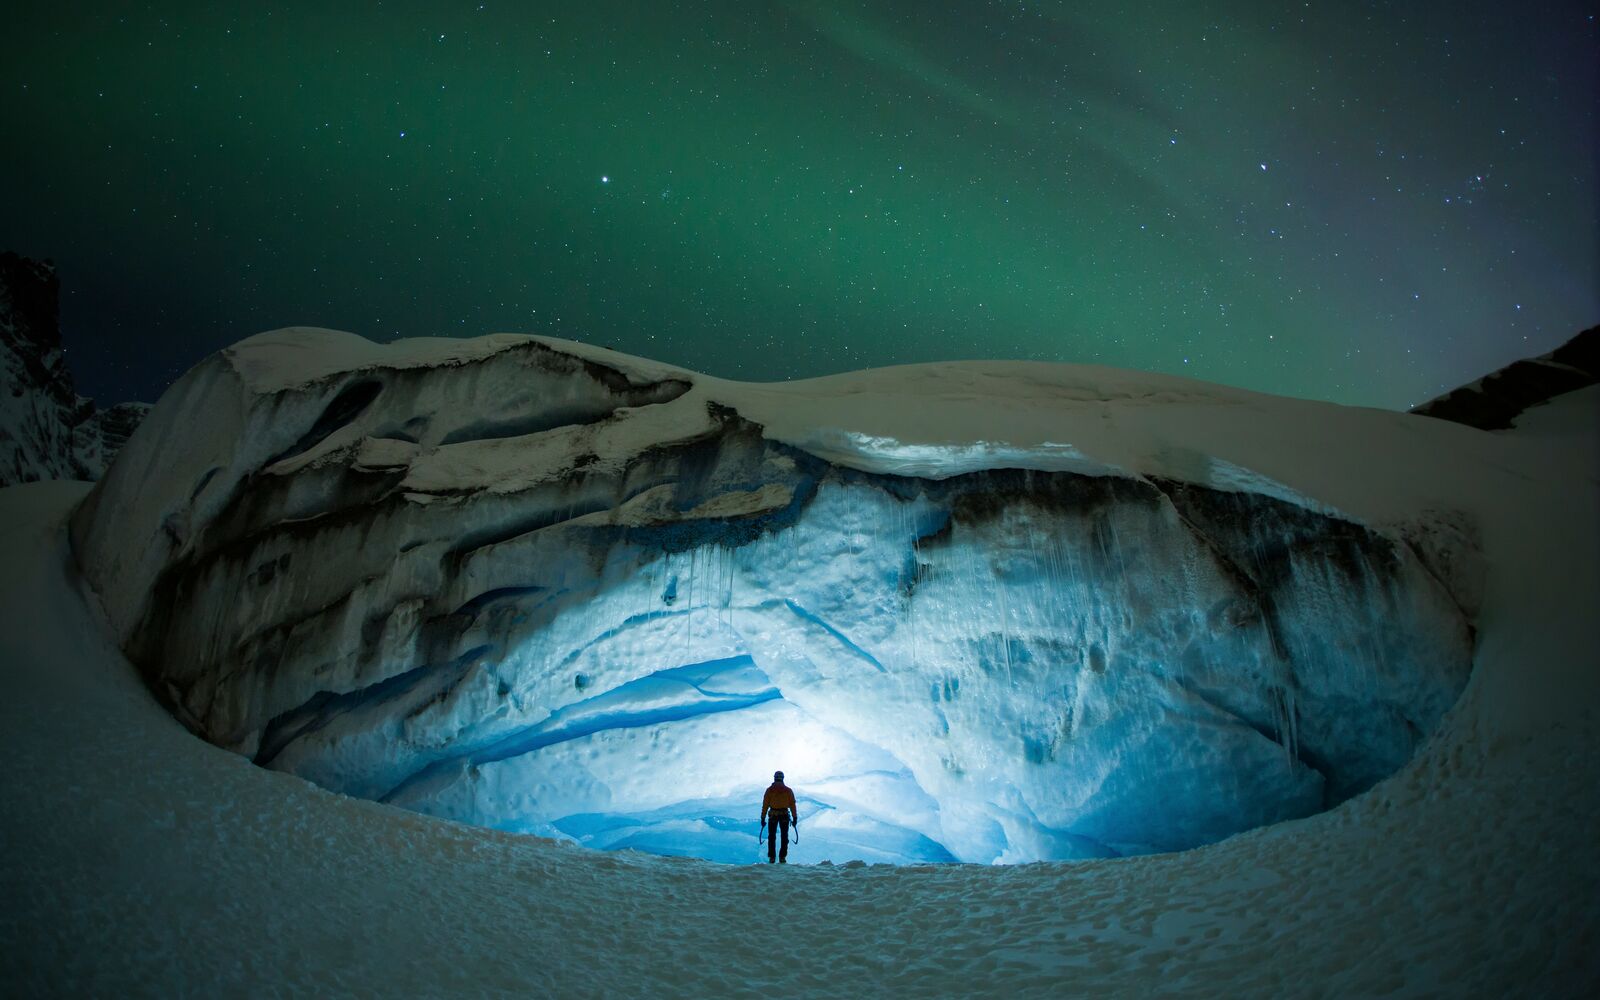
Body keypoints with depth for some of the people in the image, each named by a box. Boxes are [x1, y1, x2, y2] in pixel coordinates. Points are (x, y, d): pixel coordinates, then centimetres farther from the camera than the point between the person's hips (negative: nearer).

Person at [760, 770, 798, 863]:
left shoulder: (769, 790, -2)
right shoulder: (788, 790, 0)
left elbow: (765, 804, -4)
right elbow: (792, 804, -2)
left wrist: (763, 817, 0)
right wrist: (795, 817, 2)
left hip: (773, 815, -1)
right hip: (784, 815, 1)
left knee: (772, 837, 10)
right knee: (784, 837, 11)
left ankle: (772, 858, 7)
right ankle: (782, 857, 6)